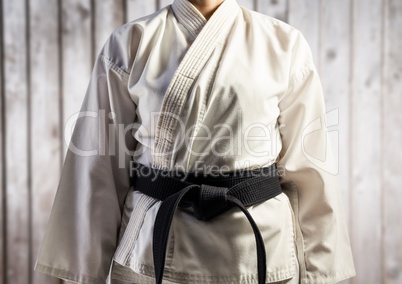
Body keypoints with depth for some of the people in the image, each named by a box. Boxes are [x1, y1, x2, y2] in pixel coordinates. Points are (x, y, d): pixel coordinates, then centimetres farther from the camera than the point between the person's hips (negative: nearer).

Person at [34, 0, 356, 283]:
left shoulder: (285, 44, 0)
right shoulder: (130, 44, -2)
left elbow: (306, 169, 2)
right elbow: (103, 168, 0)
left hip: (259, 250, 1)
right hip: (153, 252, 0)